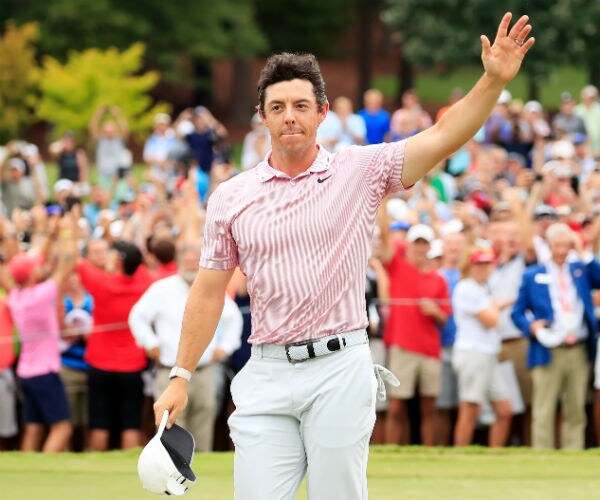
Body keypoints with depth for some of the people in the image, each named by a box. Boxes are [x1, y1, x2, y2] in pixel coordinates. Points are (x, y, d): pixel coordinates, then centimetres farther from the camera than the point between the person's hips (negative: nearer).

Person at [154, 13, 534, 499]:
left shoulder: (360, 171, 3)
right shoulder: (230, 198, 8)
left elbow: (442, 138, -8)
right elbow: (209, 292, 12)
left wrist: (494, 80, -22)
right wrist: (181, 377, 10)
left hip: (340, 370, -2)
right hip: (267, 375, 2)